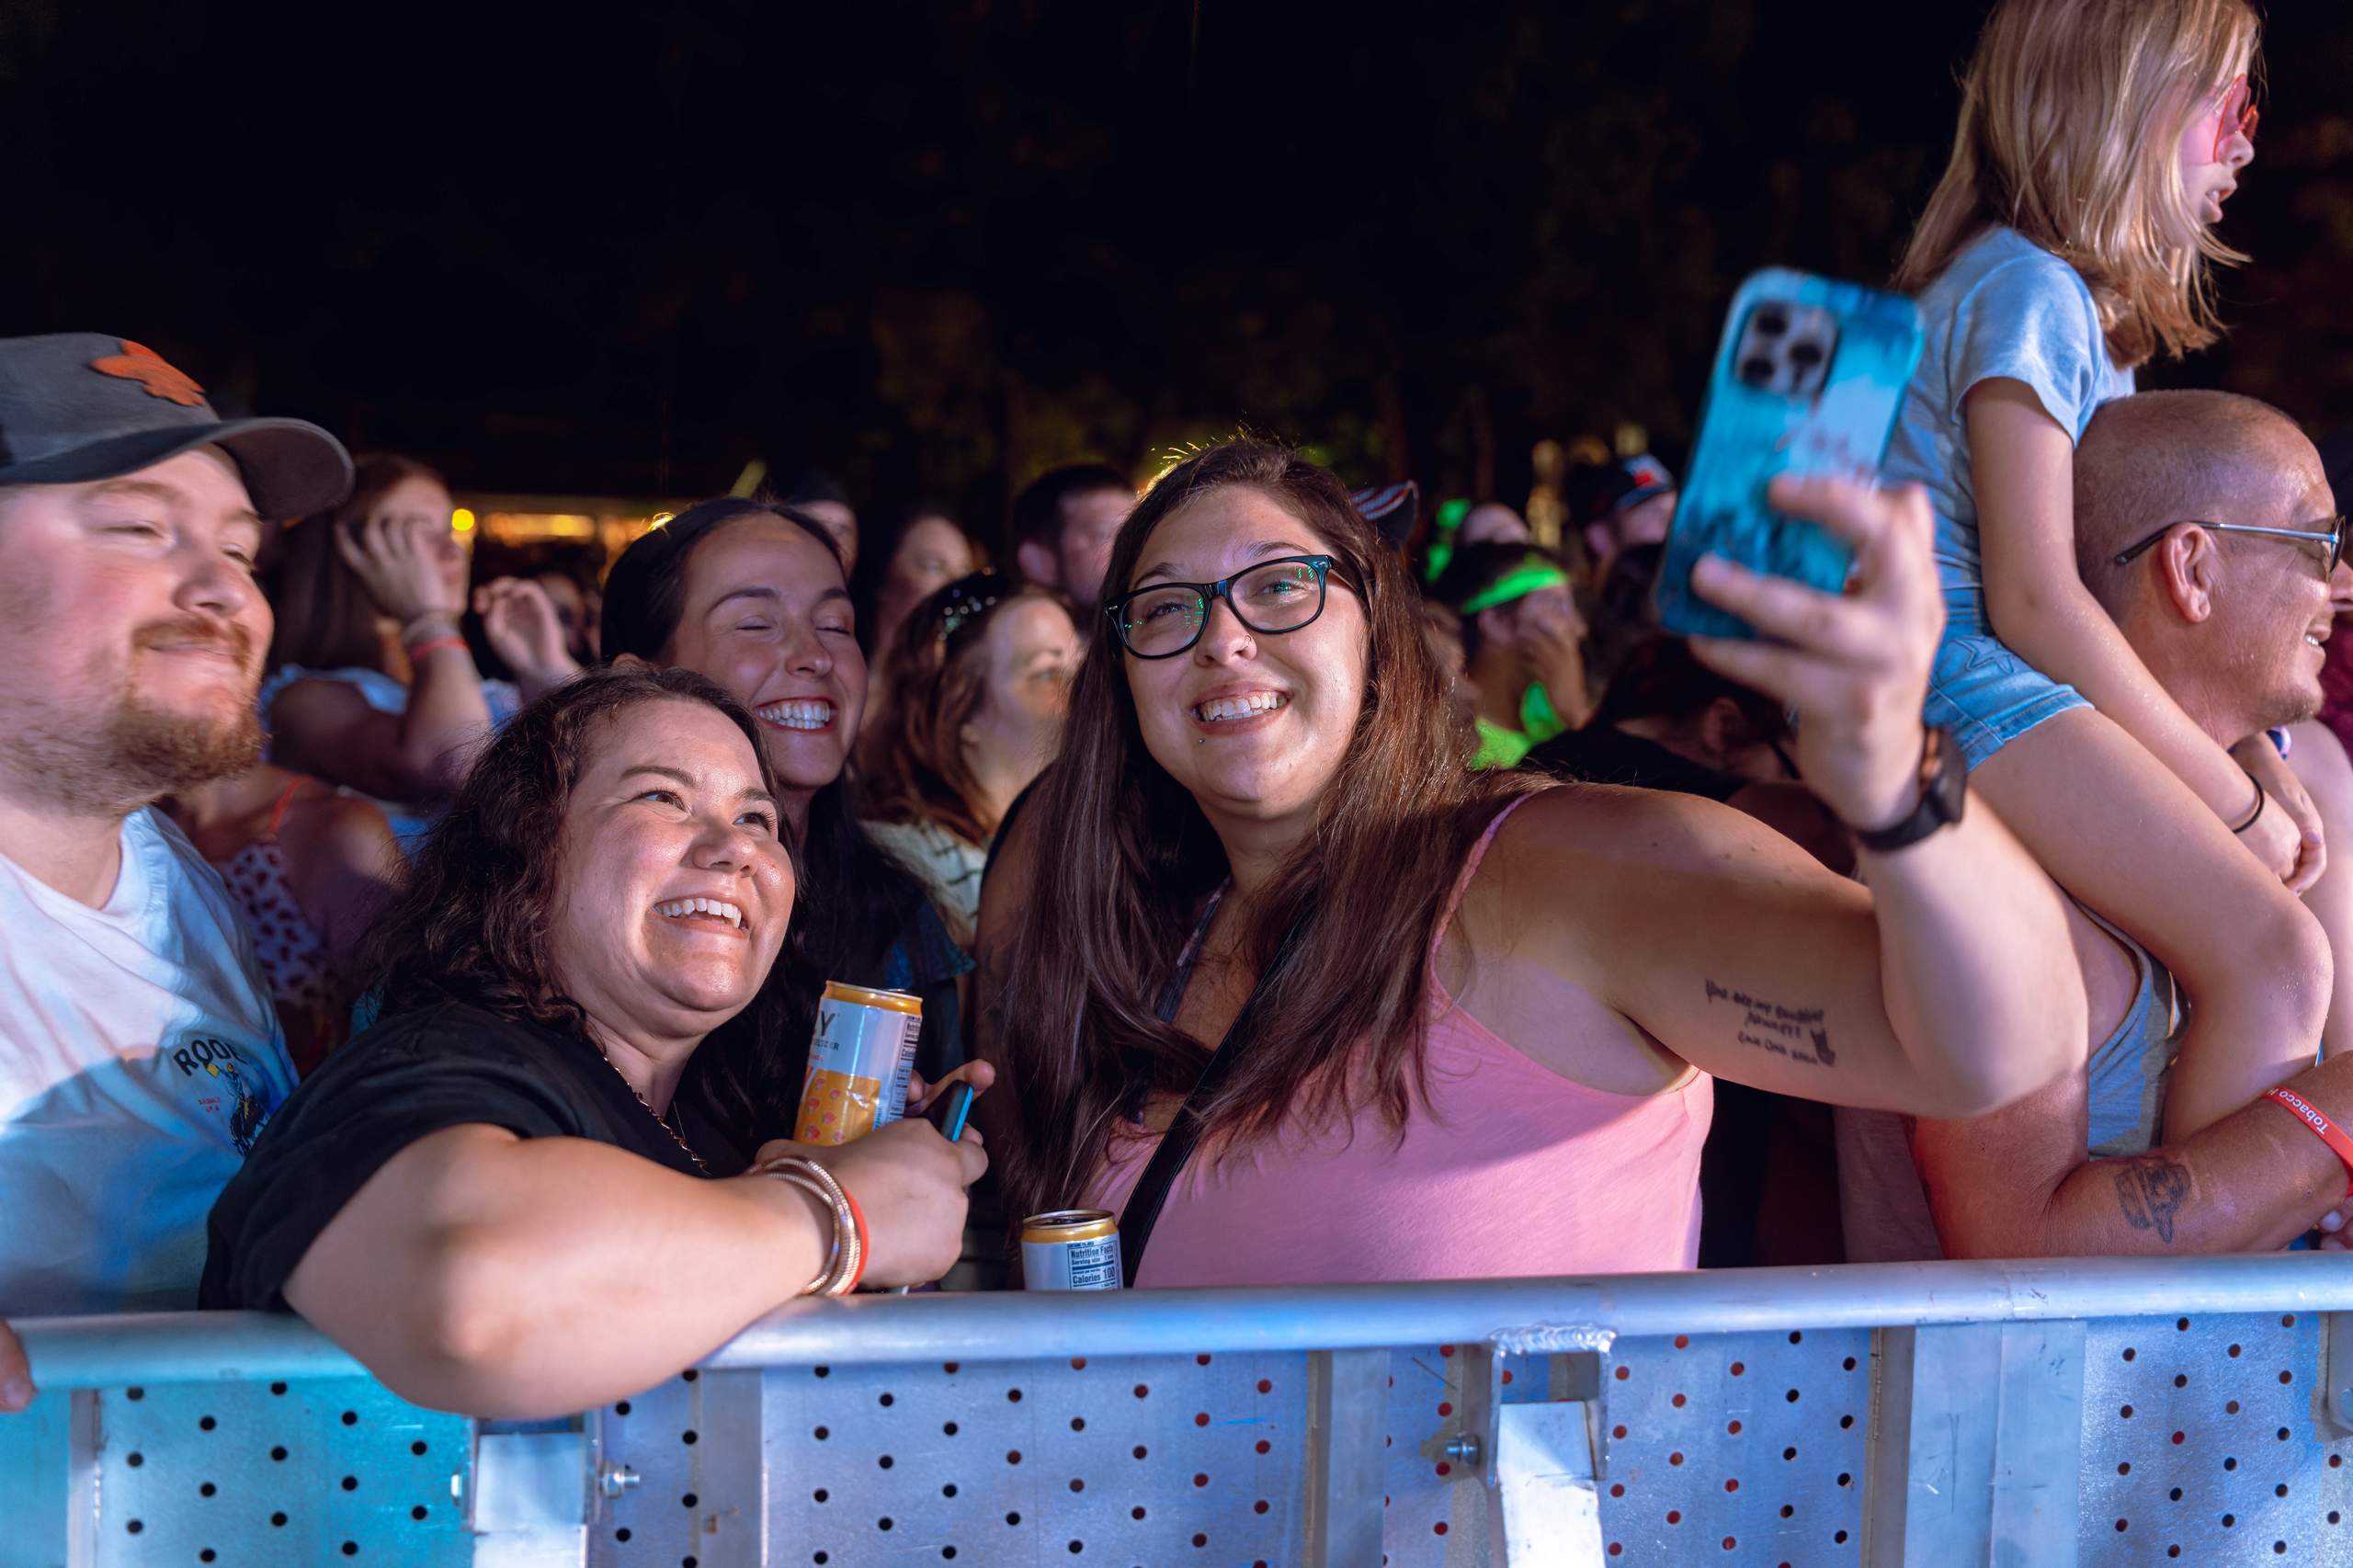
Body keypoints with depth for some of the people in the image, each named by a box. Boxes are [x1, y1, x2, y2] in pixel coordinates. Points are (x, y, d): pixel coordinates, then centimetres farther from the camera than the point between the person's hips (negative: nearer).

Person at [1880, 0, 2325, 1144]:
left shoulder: (2089, 306, 23)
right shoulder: (2028, 287, -9)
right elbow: (2033, 599, -16)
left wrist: (2250, 756, 6)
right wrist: (2233, 795, -10)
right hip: (1954, 672, -11)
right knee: (2271, 958, -23)